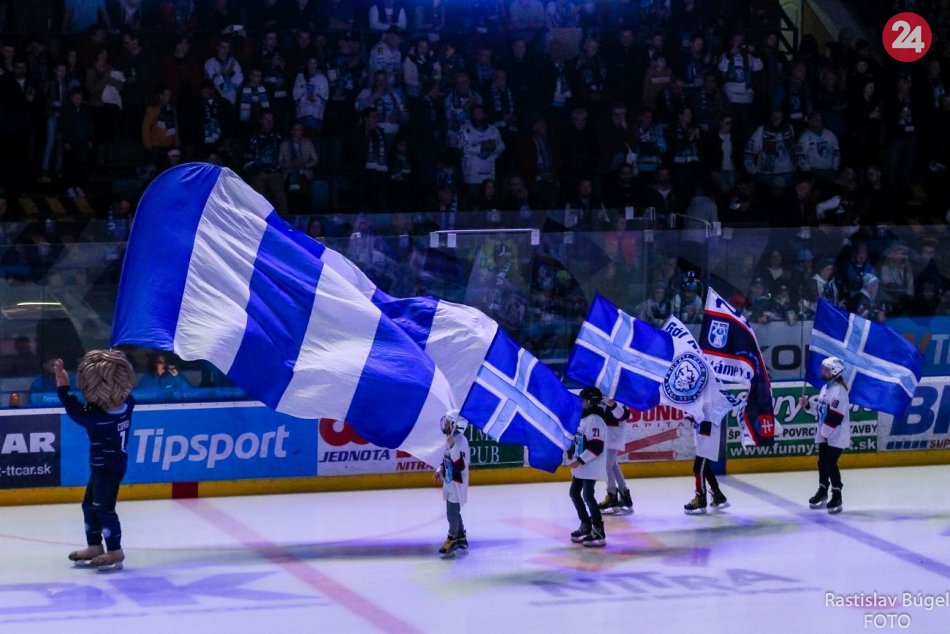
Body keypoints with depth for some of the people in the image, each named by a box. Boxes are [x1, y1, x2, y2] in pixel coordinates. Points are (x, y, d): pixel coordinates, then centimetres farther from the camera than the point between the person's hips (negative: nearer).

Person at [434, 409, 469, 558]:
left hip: (457, 483, -10)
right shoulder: (451, 438, 7)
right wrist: (440, 470, 9)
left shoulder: (461, 441, -23)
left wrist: (452, 446, -38)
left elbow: (460, 465, -30)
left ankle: (452, 539, 9)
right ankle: (461, 538, 30)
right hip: (450, 482, 10)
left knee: (452, 512, -4)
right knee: (453, 511, 18)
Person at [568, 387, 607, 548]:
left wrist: (580, 460, -23)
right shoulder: (584, 418, 15)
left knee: (588, 496, -12)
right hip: (581, 466, 10)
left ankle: (599, 532, -9)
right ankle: (586, 526, 26)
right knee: (574, 493, 15)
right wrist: (575, 463, 23)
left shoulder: (595, 420, -16)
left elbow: (596, 446, -23)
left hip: (591, 466, -10)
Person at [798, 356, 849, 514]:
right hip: (824, 434, 9)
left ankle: (837, 497, -5)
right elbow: (819, 409, 20)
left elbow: (835, 415, -22)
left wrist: (824, 433, -19)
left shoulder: (839, 390, -18)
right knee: (822, 462, 15)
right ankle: (822, 492, 30)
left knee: (830, 464, -11)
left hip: (836, 435, -9)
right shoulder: (825, 388, 12)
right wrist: (807, 404, 3)